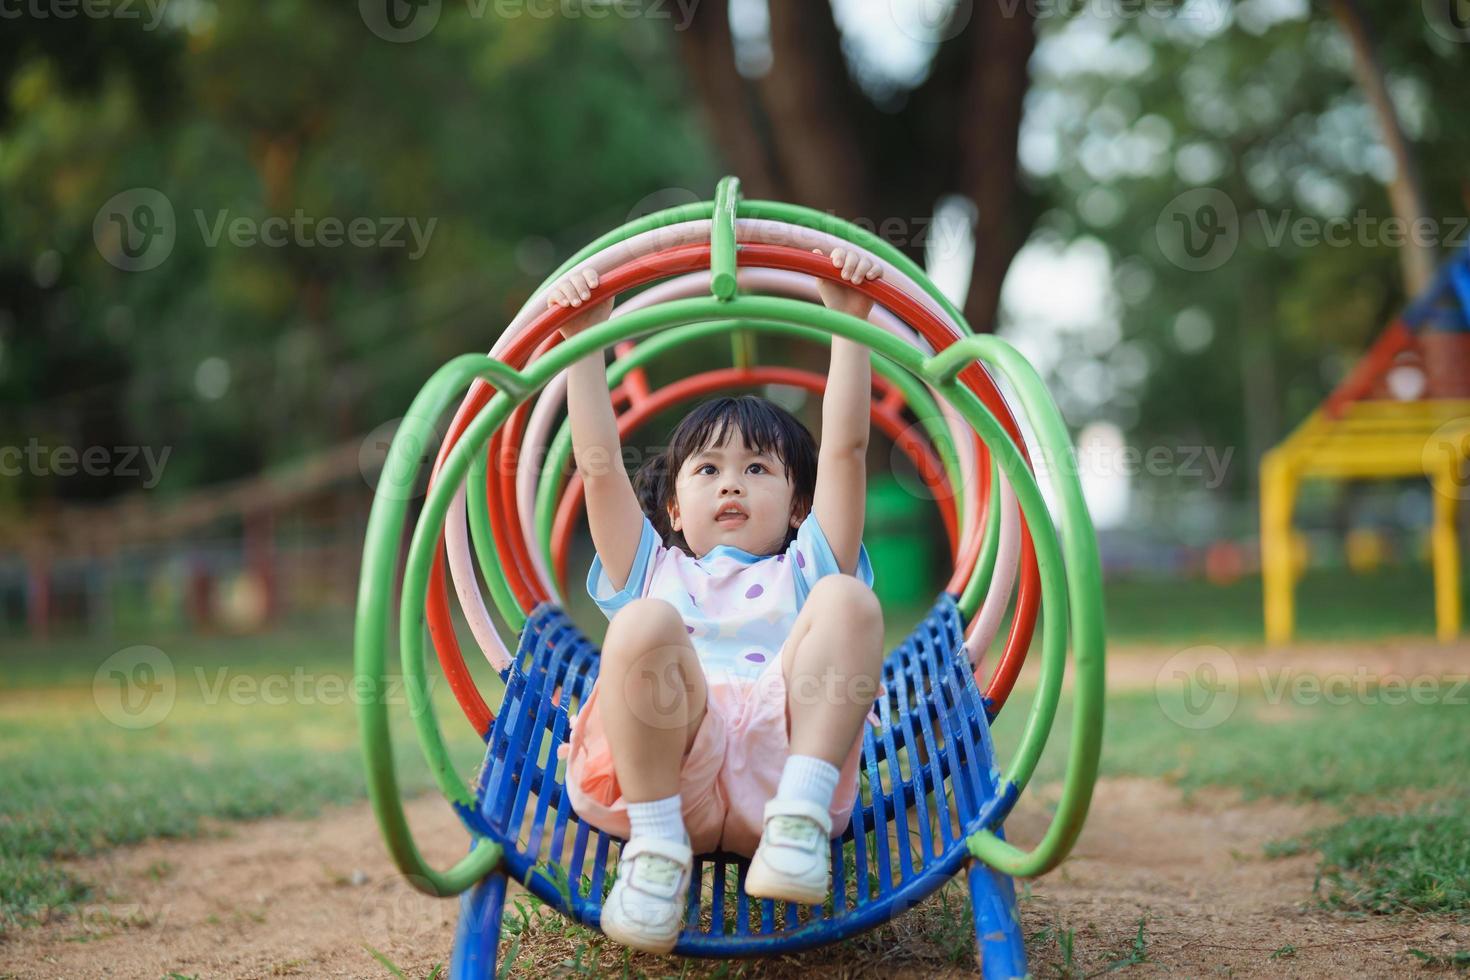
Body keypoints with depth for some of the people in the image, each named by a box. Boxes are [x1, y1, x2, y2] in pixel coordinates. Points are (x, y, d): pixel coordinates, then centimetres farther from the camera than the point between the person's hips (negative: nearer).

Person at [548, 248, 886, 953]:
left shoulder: (806, 568, 34)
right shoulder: (651, 571, 35)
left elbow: (845, 449, 23)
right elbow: (600, 466, 23)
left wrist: (849, 321, 18)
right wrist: (585, 340, 19)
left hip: (781, 753, 1)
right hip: (664, 769, 0)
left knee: (846, 600, -21)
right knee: (645, 625, -30)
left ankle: (800, 818, -32)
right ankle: (656, 847, -28)